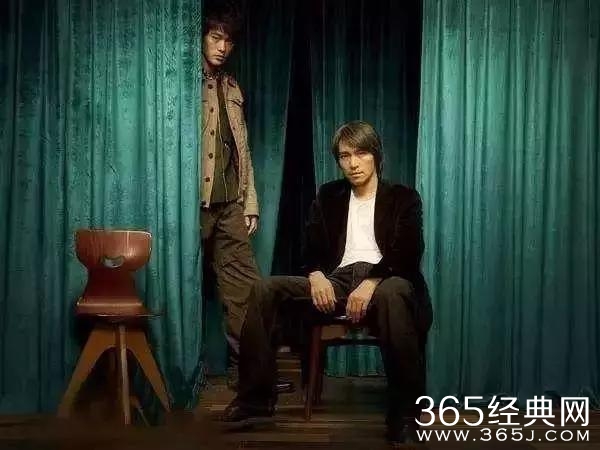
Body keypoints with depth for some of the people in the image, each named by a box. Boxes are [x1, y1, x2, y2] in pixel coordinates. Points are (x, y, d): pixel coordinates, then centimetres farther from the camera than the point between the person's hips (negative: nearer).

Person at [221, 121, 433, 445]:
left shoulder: (403, 198, 10)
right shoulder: (329, 196, 21)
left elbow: (408, 255, -5)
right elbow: (312, 248, 15)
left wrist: (370, 282, -23)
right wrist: (317, 275, -9)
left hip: (383, 283, -4)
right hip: (337, 283, 4)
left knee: (393, 292, -42)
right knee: (265, 288, -17)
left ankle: (405, 417, -36)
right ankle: (256, 399, -15)